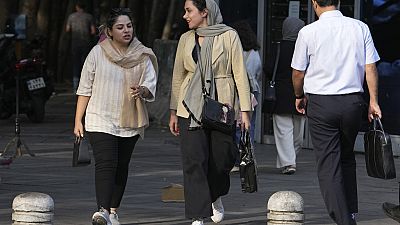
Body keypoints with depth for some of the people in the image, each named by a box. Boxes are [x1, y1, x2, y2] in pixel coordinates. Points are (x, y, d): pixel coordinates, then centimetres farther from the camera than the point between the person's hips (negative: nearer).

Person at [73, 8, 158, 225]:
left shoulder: (143, 57, 3)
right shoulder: (98, 53, -1)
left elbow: (151, 88, -3)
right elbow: (85, 88, 3)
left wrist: (141, 91, -28)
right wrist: (78, 121, 0)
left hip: (130, 122, 3)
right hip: (100, 120, -3)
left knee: (121, 167, 9)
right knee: (106, 164, -18)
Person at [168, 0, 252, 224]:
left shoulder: (228, 36, -3)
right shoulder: (186, 39, 8)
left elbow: (240, 74, -4)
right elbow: (178, 76, 14)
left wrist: (245, 110, -8)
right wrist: (173, 111, 11)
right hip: (191, 109, 2)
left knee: (221, 159, 4)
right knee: (194, 162, -7)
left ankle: (215, 198, 36)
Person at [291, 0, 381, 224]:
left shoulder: (308, 32, -6)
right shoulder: (360, 28, 1)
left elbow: (298, 73, 2)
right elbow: (370, 67, -1)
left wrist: (300, 96, 20)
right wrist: (373, 101, 5)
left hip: (321, 103, -3)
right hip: (353, 101, 3)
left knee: (328, 164, 0)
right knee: (347, 158, 21)